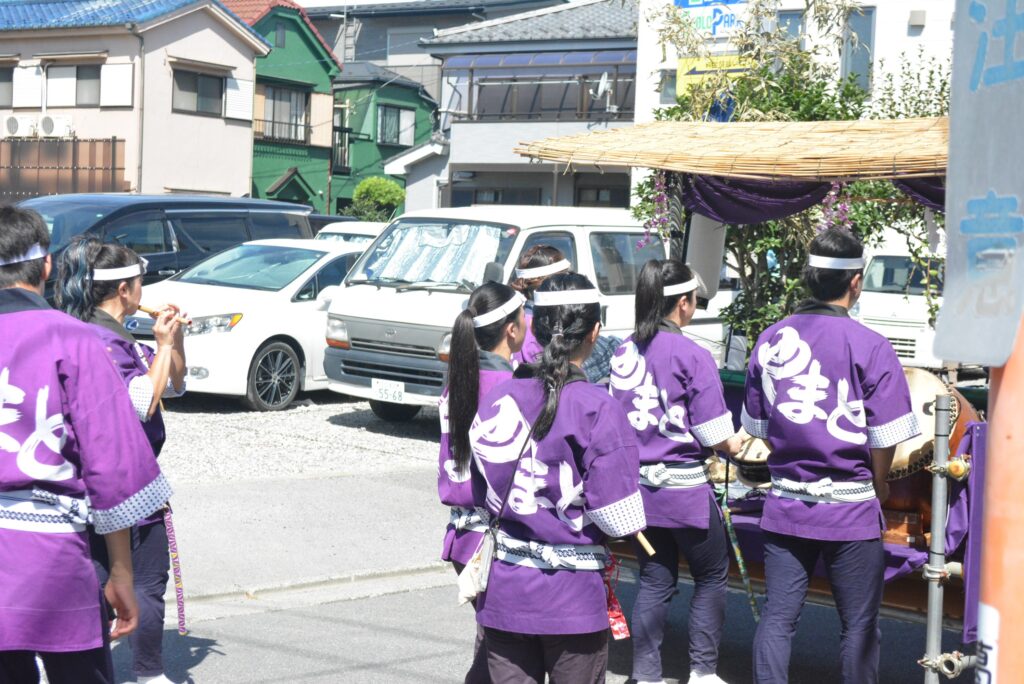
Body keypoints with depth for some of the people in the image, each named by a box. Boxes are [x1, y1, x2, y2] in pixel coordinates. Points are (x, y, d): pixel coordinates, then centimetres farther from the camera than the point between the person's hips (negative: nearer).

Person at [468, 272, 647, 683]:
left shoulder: (496, 400, -1)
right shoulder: (598, 411, -15)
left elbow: (482, 498, 6)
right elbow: (618, 522, -15)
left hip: (503, 589, 4)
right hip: (572, 595, -4)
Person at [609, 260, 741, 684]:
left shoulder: (624, 353, 2)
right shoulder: (692, 357, -15)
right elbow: (715, 437, -12)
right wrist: (735, 445, 8)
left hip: (638, 485, 6)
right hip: (683, 488, -5)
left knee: (654, 582, 14)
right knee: (712, 577, 12)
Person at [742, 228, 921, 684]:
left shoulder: (770, 341, 3)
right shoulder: (869, 347, -12)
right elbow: (885, 437, -10)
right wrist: (879, 485, 8)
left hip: (785, 503, 4)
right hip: (849, 507, -4)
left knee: (777, 617, 8)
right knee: (859, 624, 8)